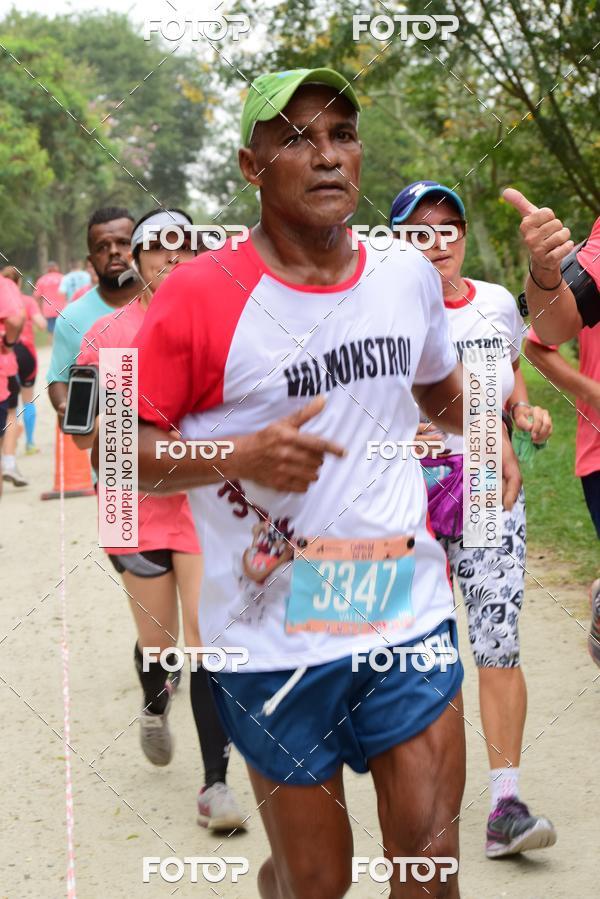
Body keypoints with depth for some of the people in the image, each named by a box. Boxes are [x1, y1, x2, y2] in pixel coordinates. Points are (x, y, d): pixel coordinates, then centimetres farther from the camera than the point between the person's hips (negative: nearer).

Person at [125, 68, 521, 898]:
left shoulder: (409, 274, 4)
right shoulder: (200, 294, -11)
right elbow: (118, 448, -9)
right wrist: (241, 456, -22)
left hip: (412, 620, 3)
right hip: (273, 640, -3)